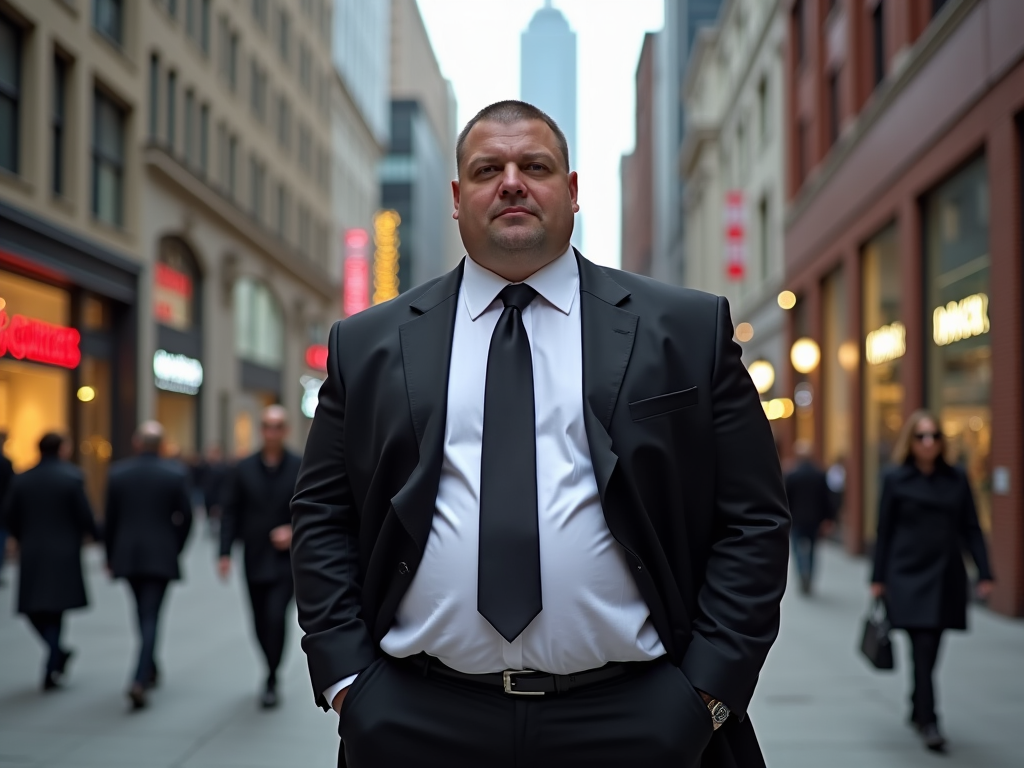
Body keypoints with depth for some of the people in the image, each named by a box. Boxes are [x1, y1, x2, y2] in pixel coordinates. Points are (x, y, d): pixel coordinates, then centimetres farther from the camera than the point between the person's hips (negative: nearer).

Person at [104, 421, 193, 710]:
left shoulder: (118, 472, -2)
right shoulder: (176, 473, -7)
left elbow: (110, 518, 2)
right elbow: (185, 516, -3)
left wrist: (110, 556, 12)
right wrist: (176, 549, 12)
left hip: (127, 555, 3)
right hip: (161, 555, -3)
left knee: (144, 613, 20)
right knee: (151, 617, -2)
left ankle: (150, 669, 34)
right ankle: (140, 680, -15)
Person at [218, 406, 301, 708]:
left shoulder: (301, 468, -2)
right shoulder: (244, 469, 3)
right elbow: (230, 513, 2)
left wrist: (295, 531, -15)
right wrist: (225, 552, -6)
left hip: (287, 559, -3)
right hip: (254, 561, 3)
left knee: (276, 617, -15)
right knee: (261, 624, 10)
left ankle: (271, 681, -2)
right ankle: (273, 670, 32)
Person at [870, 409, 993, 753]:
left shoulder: (956, 479, 6)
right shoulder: (896, 480, -1)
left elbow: (971, 529, 7)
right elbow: (884, 531, 1)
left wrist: (984, 573, -1)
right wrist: (878, 579, 0)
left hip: (946, 578, 3)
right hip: (909, 577, -3)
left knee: (930, 650, 11)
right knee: (923, 648, -10)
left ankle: (917, 710, 29)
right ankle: (929, 723, -6)